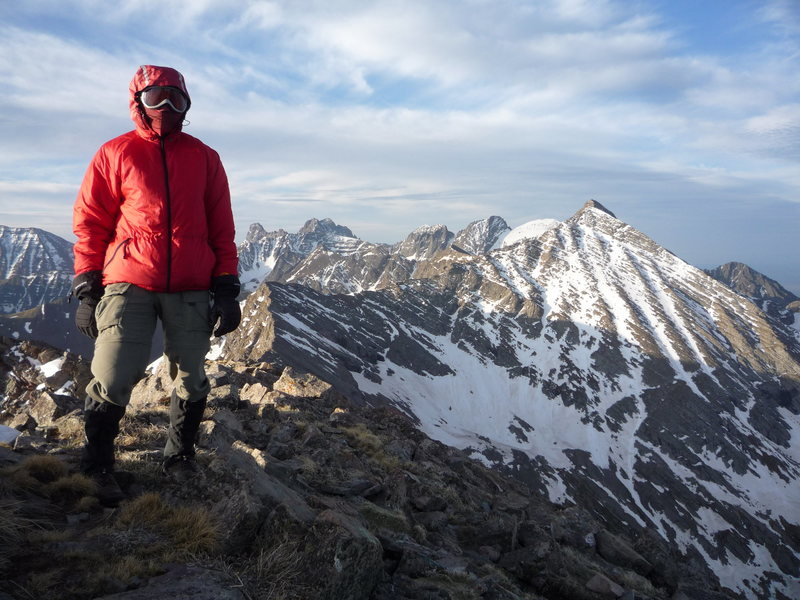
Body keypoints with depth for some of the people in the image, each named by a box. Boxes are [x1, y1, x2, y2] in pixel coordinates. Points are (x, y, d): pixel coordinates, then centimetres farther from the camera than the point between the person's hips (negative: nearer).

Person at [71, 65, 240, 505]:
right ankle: (97, 469, 14)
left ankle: (179, 459, 27)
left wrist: (227, 288, 5)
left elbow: (222, 229, 10)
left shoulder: (204, 159, 11)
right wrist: (86, 290, 1)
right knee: (112, 381, -6)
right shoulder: (115, 155, 6)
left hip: (191, 290, 2)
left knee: (191, 382, 7)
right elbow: (89, 224, 6)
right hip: (129, 284, -2)